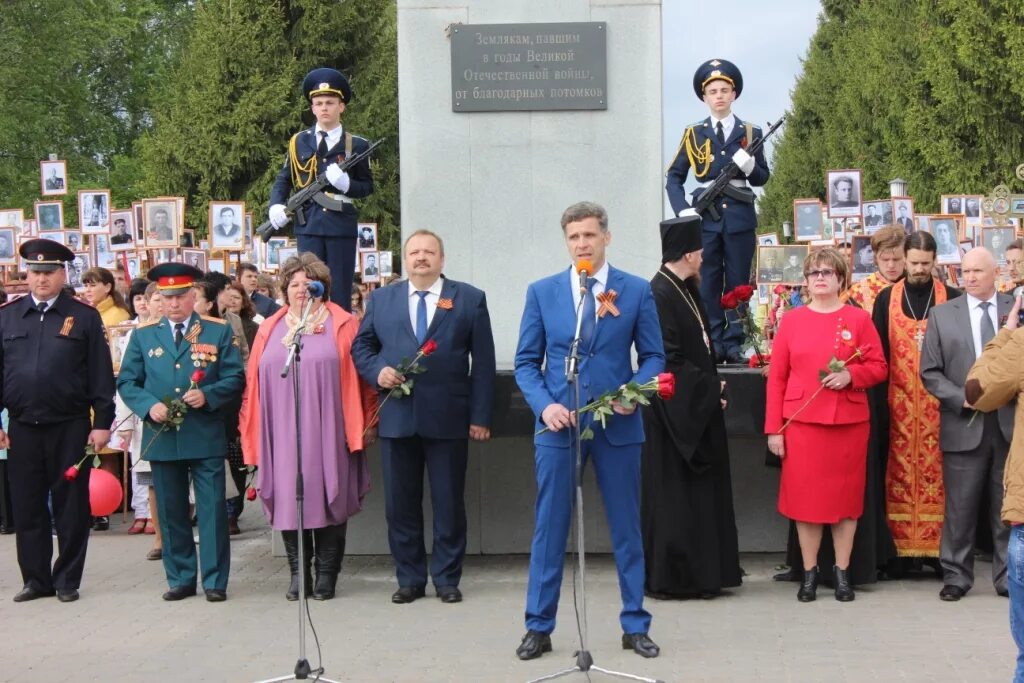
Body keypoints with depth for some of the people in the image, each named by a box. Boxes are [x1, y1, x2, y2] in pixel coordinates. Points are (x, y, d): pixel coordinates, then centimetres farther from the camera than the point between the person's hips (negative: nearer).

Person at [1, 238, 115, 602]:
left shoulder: (84, 317, 0)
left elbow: (101, 374, 0)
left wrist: (102, 422, -5)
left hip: (70, 427, -2)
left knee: (71, 507, 5)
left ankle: (67, 580, 16)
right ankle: (36, 579, 19)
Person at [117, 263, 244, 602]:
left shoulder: (218, 331, 4)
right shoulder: (143, 335, 9)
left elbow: (235, 377, 1)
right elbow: (126, 382, 7)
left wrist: (207, 395, -16)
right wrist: (149, 405, -11)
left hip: (206, 436, -2)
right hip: (162, 437, 2)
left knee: (212, 510, -1)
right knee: (171, 513, 9)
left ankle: (215, 581, 7)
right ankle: (180, 579, 20)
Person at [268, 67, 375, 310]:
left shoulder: (356, 145, 5)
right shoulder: (299, 142, 10)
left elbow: (367, 187, 7)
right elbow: (283, 180, 15)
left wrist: (346, 184, -13)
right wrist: (276, 206, -4)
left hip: (342, 226, -1)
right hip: (308, 226, 1)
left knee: (340, 294, 2)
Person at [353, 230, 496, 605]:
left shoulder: (469, 299, 5)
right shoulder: (381, 299, 12)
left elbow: (483, 361, 2)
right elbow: (361, 345, 16)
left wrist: (480, 416, -4)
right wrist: (377, 371, -7)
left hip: (448, 418, -2)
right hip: (397, 416, 2)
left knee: (449, 504, 5)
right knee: (400, 504, 6)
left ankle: (447, 579, 16)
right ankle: (409, 579, 17)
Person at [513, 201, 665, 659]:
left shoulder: (637, 291, 2)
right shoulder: (542, 292, 4)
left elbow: (653, 356, 5)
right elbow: (526, 362, 5)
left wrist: (635, 391, -14)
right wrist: (544, 405, -12)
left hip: (618, 424, 0)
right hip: (557, 424, 0)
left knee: (627, 528, 8)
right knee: (549, 528, 4)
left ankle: (635, 626, 19)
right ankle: (539, 627, 14)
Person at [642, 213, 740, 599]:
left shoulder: (686, 290, 11)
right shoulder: (659, 294, -18)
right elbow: (668, 360, -20)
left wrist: (711, 387, 7)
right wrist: (710, 389, -13)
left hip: (697, 409, 10)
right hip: (674, 411, -10)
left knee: (699, 492, 13)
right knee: (673, 493, -1)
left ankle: (698, 574, 21)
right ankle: (668, 577, 8)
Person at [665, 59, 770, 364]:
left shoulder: (750, 133, 8)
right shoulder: (694, 134, 7)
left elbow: (762, 178, 11)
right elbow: (674, 177, 7)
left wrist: (750, 166, -11)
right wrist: (683, 210, -8)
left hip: (740, 218, 0)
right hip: (705, 217, 0)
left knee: (738, 283, 4)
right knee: (708, 284, 2)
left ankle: (734, 344, 10)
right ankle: (713, 344, 8)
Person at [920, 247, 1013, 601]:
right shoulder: (942, 314, 5)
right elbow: (930, 372, 2)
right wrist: (962, 399, -10)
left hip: (1009, 422, 0)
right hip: (964, 425, 0)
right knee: (960, 508, 5)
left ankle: (1008, 576, 17)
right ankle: (956, 575, 14)